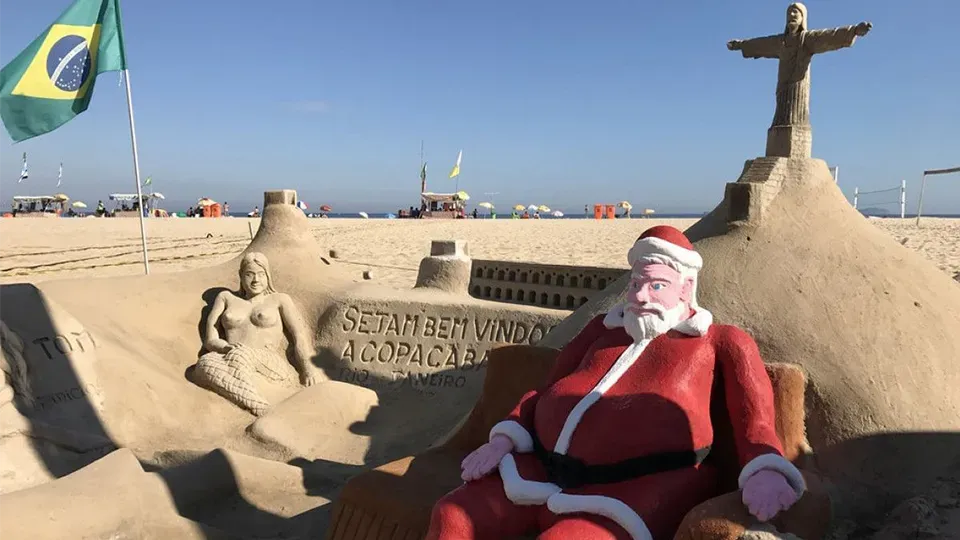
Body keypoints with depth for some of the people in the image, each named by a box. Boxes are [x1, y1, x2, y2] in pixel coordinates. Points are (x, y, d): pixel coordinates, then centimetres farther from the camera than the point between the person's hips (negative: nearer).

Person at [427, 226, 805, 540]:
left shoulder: (720, 341, 15)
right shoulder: (605, 327, 25)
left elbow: (754, 413, 2)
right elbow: (548, 389, 23)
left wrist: (765, 470, -20)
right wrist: (503, 441, 9)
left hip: (637, 487, -5)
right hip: (547, 471, 5)